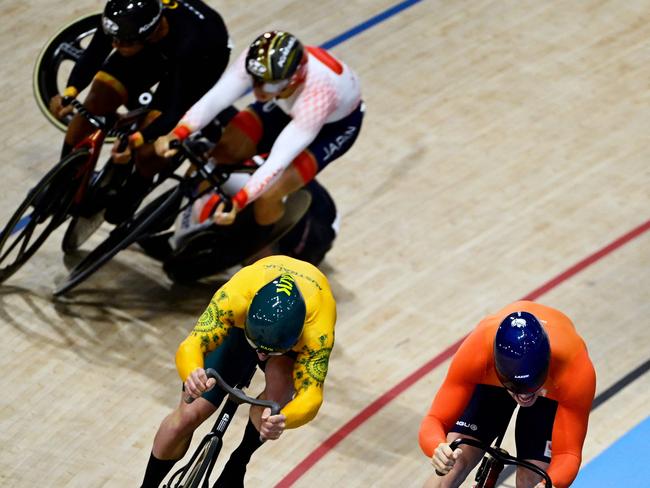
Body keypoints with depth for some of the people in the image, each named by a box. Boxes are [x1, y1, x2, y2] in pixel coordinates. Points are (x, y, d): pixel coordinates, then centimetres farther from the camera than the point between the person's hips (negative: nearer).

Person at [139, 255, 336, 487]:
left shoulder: (318, 331, -44)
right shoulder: (235, 296, -43)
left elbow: (311, 395, -48)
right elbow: (189, 347, -47)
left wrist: (283, 420, -71)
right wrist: (193, 375, -71)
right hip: (239, 320, 1)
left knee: (279, 388, -34)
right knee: (189, 414, -7)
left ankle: (238, 463, -8)